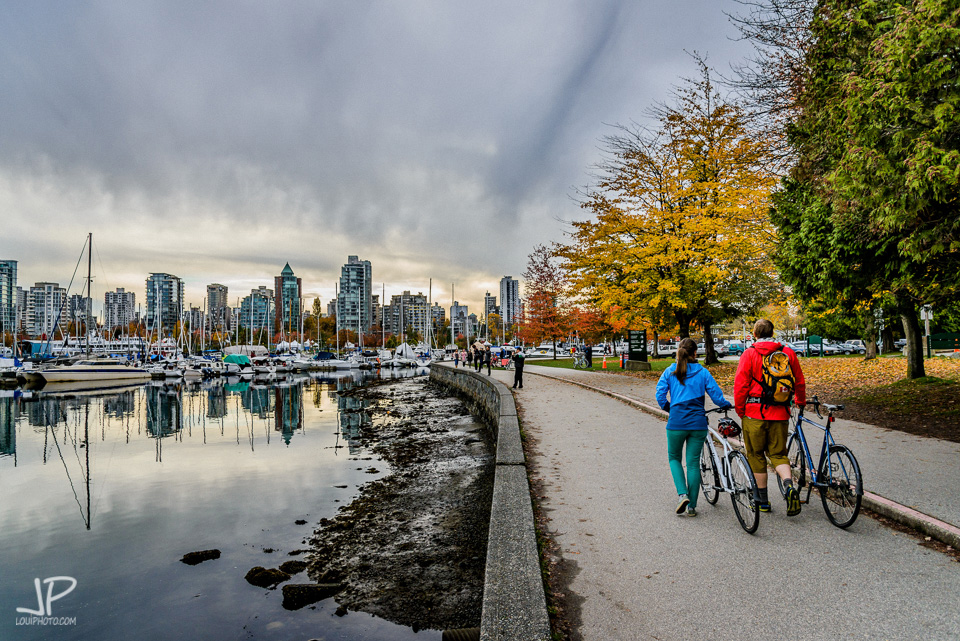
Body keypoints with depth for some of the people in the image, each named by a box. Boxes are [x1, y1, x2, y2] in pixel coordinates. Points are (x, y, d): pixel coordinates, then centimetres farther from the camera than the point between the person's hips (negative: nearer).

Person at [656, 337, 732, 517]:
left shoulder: (670, 371, 0)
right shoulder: (703, 372, 0)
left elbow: (660, 395, -6)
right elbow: (717, 396, -2)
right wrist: (728, 405, 18)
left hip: (676, 423, -1)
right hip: (698, 423, 1)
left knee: (674, 458, 18)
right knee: (693, 463, 9)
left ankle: (682, 494, -1)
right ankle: (692, 506, 13)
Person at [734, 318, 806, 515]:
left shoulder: (750, 353, -6)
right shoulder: (788, 353, 5)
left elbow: (740, 385, -10)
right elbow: (800, 382, 13)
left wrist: (740, 411, 1)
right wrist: (801, 401, 32)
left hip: (755, 413, -3)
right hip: (780, 414, 3)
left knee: (756, 455, 10)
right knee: (778, 454, 15)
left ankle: (763, 501, 16)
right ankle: (789, 486, -11)